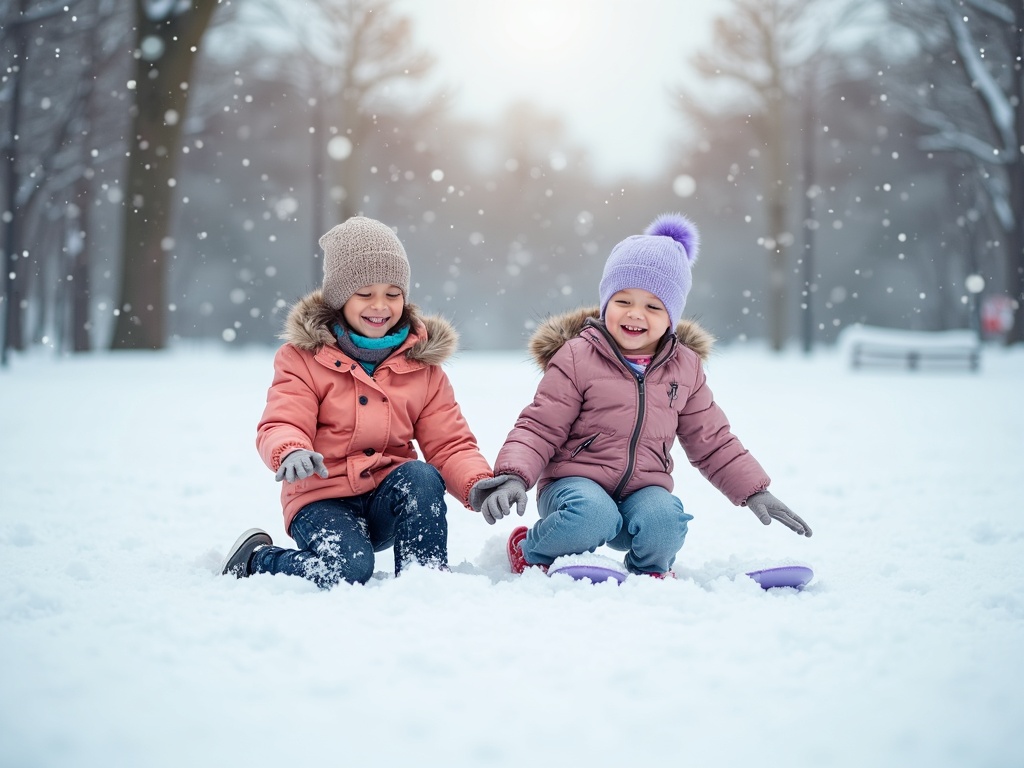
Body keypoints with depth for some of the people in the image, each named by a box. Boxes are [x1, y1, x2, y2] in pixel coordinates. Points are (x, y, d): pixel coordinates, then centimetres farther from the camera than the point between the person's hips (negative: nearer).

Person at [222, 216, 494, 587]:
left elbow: (450, 444, 2)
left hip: (391, 499, 3)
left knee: (422, 477, -29)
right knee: (347, 569, -29)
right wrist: (290, 452, -39)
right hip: (322, 498, -3)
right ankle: (255, 558, 0)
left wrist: (481, 485, -20)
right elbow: (281, 426, -13)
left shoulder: (422, 363, 6)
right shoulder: (303, 356, -2)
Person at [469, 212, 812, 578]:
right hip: (575, 482, -3)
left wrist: (756, 492, 9)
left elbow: (712, 442, 17)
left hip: (643, 490, 3)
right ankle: (530, 553, -4)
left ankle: (650, 570, 6)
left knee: (665, 521, -30)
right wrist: (513, 475, -23)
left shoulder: (685, 368, 9)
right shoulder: (577, 357, -5)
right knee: (594, 517, -36)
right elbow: (540, 428, -6)